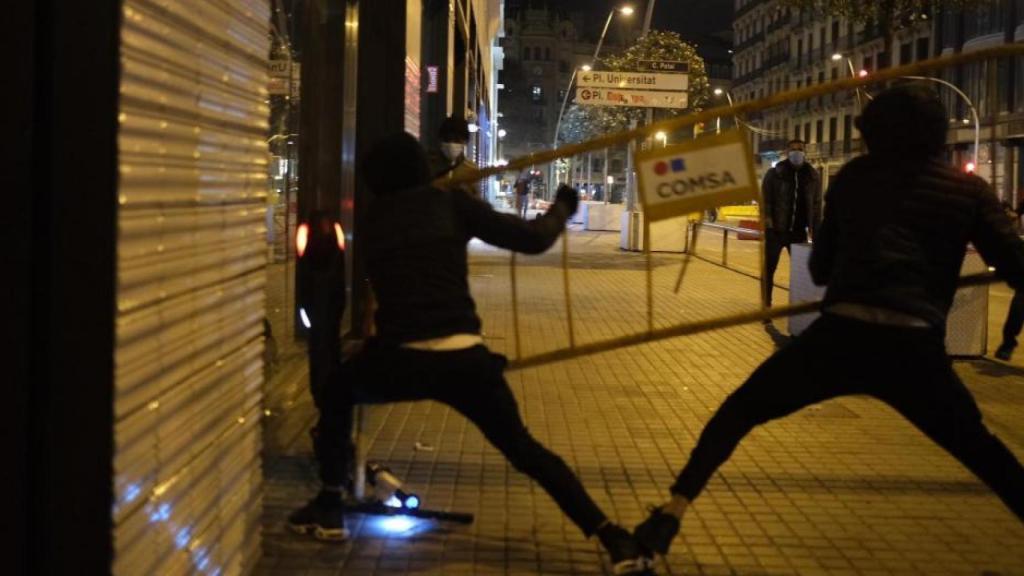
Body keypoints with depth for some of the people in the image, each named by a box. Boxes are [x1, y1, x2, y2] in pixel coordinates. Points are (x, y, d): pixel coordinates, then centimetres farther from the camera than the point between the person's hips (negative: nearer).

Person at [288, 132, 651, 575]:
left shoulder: (372, 220, 16)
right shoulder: (450, 203, 8)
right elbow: (532, 239, 4)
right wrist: (562, 207, 25)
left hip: (400, 359, 0)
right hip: (463, 359, 0)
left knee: (337, 391, 31)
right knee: (523, 449, 13)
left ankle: (329, 509, 25)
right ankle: (613, 539, 4)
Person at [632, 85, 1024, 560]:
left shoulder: (854, 176, 17)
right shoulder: (968, 189, 12)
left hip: (839, 336, 0)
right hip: (915, 348, 0)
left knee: (736, 413, 18)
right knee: (981, 450, 24)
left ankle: (670, 516, 6)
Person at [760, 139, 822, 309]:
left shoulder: (812, 176, 6)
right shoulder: (774, 173, -2)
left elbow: (816, 204, 9)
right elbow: (765, 196, -5)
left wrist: (815, 229, 5)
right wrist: (766, 216, -20)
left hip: (798, 231, 2)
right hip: (775, 230, -2)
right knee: (768, 269, 4)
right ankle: (766, 305, 14)